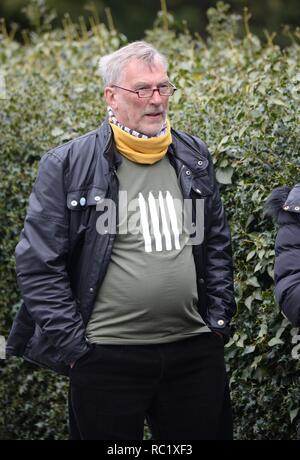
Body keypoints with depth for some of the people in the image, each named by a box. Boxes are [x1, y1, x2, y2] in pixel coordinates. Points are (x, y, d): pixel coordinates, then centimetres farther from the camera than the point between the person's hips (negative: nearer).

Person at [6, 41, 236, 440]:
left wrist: (219, 321, 9)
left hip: (196, 352, 4)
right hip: (107, 358, -4)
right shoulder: (68, 166, -5)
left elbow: (218, 246, 17)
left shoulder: (194, 158, 10)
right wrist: (72, 346, -9)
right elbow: (38, 264, -5)